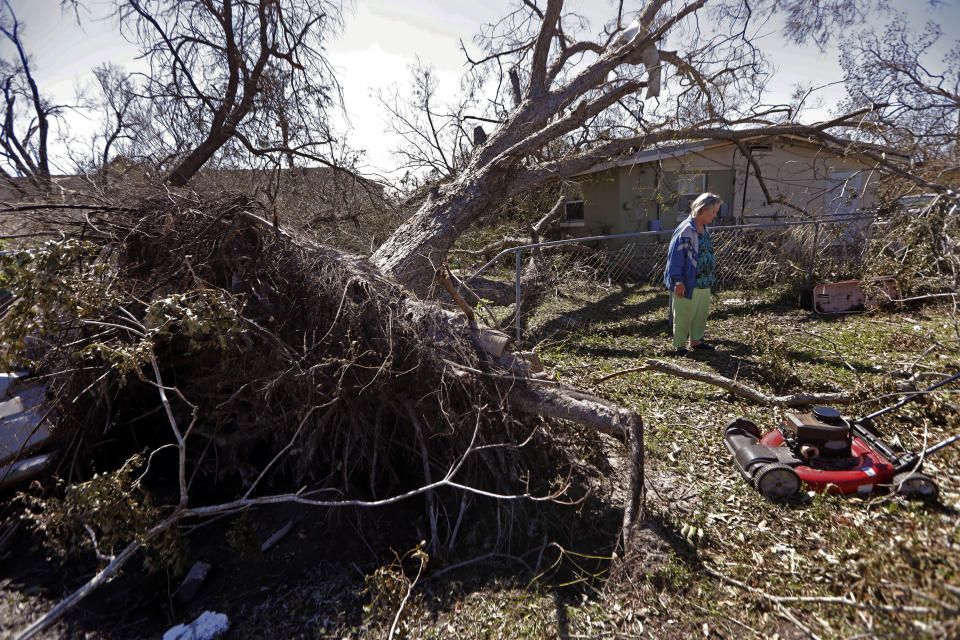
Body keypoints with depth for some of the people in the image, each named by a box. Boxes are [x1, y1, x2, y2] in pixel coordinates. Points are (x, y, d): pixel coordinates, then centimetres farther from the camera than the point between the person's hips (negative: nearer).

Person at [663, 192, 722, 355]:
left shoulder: (703, 228, 10)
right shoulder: (686, 230, -20)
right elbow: (675, 256, -21)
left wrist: (709, 278, 23)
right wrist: (678, 281, -23)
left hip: (704, 284, 9)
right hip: (688, 285, -9)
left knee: (701, 314, 19)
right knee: (684, 316, 5)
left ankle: (695, 340, 36)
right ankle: (679, 345, 20)